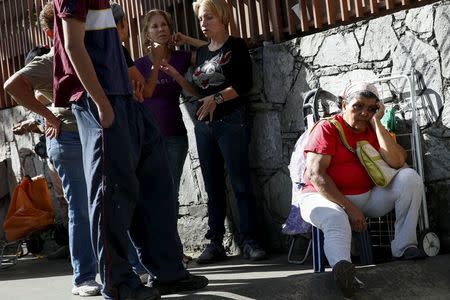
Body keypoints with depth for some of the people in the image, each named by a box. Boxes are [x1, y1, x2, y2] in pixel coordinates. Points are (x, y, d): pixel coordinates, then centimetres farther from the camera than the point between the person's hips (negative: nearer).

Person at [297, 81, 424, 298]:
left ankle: (403, 246, -15)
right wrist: (349, 208, -20)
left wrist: (377, 122, -10)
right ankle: (342, 266, -68)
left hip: (368, 198, 5)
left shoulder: (375, 130, 9)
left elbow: (397, 162, -10)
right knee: (336, 221, -38)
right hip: (327, 198, -5)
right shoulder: (327, 129, -5)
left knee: (409, 177, -11)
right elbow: (315, 175, -15)